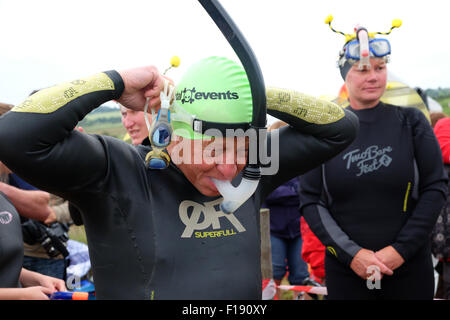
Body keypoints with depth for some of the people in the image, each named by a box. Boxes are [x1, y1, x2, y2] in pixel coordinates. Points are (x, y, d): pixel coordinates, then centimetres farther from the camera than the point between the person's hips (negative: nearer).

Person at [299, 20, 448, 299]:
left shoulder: (411, 121, 0)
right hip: (345, 269, 0)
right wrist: (350, 253, -12)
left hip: (409, 267, 0)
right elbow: (310, 202, -2)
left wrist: (401, 249, -9)